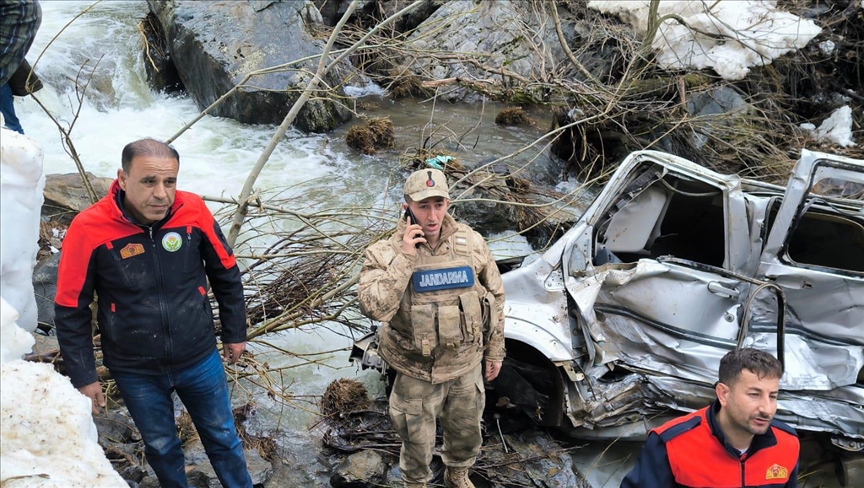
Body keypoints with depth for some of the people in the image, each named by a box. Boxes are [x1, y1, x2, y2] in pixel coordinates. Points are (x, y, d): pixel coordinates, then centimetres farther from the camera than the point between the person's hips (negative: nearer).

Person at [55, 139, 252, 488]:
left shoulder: (193, 211, -17)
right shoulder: (89, 230, -21)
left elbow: (227, 275, 0)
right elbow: (70, 311, -10)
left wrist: (235, 333, 9)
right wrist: (83, 377, -5)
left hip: (200, 360, 1)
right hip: (135, 373, -1)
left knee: (222, 436, 19)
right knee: (161, 446, 20)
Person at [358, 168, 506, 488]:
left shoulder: (471, 243, -10)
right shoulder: (387, 253, -19)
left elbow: (494, 297, 2)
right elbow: (374, 308, -32)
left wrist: (495, 351, 7)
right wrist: (405, 258, -34)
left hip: (466, 364, 3)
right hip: (417, 370, -3)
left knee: (466, 432, 23)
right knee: (418, 440, 16)